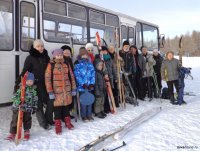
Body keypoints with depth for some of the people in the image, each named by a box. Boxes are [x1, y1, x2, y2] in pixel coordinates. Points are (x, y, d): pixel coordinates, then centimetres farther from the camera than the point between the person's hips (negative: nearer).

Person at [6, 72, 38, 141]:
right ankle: (12, 133, 15)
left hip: (28, 109, 3)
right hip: (17, 108, -2)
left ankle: (27, 132, 33)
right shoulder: (21, 88, -8)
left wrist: (34, 108, 11)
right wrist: (19, 103, -26)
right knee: (15, 120, 1)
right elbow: (15, 97, -13)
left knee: (27, 120, 13)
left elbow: (35, 99, 11)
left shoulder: (33, 90, 3)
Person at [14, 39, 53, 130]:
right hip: (36, 85, -4)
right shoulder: (30, 58, -6)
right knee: (39, 104, 4)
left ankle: (49, 120, 29)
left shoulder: (46, 57, 8)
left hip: (46, 84, 5)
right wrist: (18, 82, -17)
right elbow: (24, 72, -8)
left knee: (50, 102, 8)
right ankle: (43, 123, 22)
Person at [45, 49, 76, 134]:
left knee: (66, 107, 16)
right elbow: (47, 79, -8)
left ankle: (68, 122, 31)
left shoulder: (66, 64, 6)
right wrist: (50, 92, -12)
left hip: (67, 90, 4)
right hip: (56, 91, -3)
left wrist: (73, 89, 10)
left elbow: (71, 77, 11)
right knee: (57, 108, 4)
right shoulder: (51, 65, -6)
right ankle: (58, 126, 17)